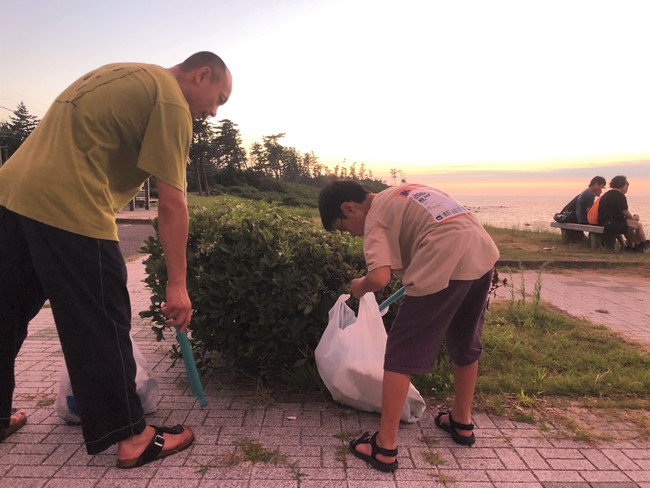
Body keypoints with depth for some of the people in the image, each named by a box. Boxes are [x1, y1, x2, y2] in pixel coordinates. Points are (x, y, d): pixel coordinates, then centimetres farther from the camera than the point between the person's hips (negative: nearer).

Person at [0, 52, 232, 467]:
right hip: (68, 206, -9)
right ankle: (132, 436, 11)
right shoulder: (172, 102, -6)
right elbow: (172, 203, -12)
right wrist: (177, 284, -9)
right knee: (101, 325, -1)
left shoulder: (125, 74, 23)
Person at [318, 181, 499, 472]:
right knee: (465, 344, 26)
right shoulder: (406, 192, 26)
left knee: (402, 353, 3)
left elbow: (380, 278, -14)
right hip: (483, 255, 9)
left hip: (444, 267, -9)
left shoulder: (376, 218, 2)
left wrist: (359, 287, 8)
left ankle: (385, 448, 10)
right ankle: (462, 423, 44)